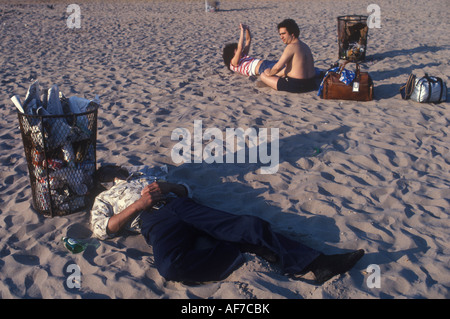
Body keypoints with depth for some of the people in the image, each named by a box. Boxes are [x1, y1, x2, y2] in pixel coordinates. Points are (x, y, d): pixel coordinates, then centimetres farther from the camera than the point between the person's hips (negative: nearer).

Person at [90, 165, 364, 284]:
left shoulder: (144, 175, 38)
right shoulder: (103, 198, 29)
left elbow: (186, 189, 29)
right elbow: (102, 229, 7)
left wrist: (167, 187, 6)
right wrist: (138, 204, -3)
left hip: (182, 206, 4)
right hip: (155, 220, -3)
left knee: (251, 225, -21)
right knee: (170, 265, -41)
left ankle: (317, 264, -26)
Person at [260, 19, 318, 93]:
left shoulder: (291, 47, -18)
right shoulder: (305, 46, 11)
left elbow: (278, 67, -20)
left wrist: (270, 73, 1)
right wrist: (277, 75, 27)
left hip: (296, 86, -9)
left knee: (263, 75, 0)